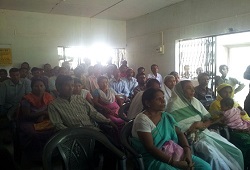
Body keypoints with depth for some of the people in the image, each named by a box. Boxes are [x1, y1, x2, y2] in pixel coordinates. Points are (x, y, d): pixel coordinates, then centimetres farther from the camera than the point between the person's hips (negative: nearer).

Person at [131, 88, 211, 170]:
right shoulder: (142, 120, -13)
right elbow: (150, 148, -18)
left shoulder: (167, 116, 11)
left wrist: (187, 151, -11)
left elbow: (179, 134, 8)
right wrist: (175, 163, -22)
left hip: (175, 153, 6)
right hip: (154, 158, -6)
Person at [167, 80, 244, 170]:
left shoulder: (195, 101, 12)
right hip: (193, 137, -7)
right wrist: (195, 125, -12)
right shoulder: (174, 105, -10)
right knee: (215, 158, -28)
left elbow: (208, 117, 10)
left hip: (206, 132, 7)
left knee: (236, 152, -3)